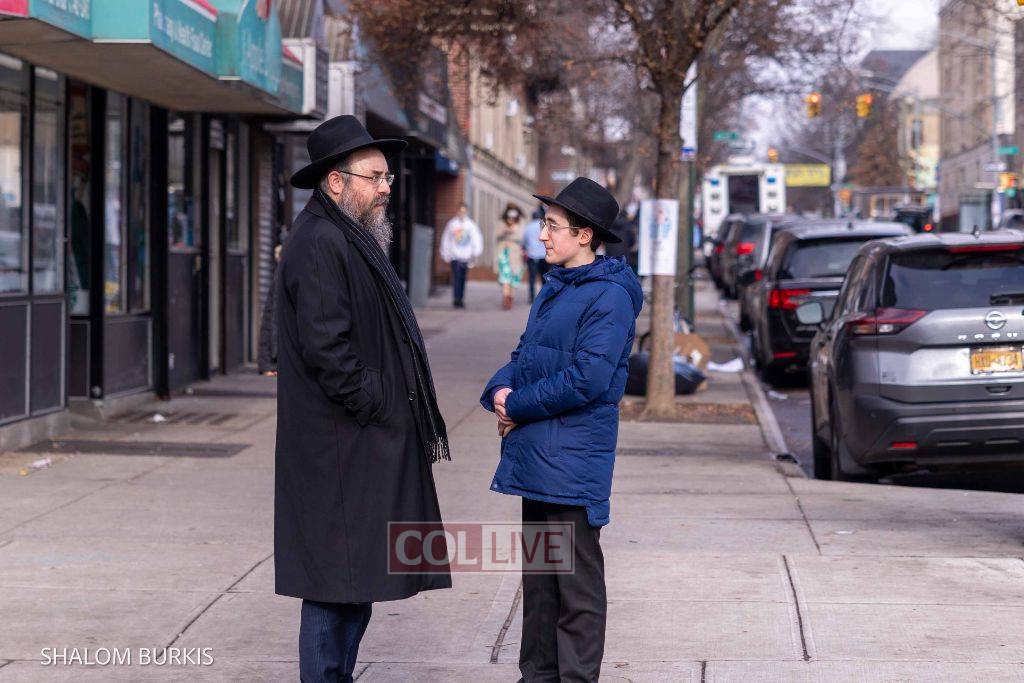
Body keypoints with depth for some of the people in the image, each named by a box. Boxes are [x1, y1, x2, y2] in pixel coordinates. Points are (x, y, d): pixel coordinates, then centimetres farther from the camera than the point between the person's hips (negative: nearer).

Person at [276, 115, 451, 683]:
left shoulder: (351, 238, 18)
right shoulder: (318, 244, -16)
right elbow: (325, 346, -24)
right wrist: (371, 405, -17)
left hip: (367, 446, 11)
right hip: (340, 445, -11)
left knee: (355, 581, 14)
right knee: (336, 581, -6)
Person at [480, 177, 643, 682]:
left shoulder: (610, 296, -14)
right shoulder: (553, 288, 14)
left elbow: (586, 380, -21)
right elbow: (525, 354, 19)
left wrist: (517, 406, -12)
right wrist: (501, 390, -2)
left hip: (573, 462, -9)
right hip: (534, 453, 9)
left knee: (577, 581, -1)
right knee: (538, 577, 15)